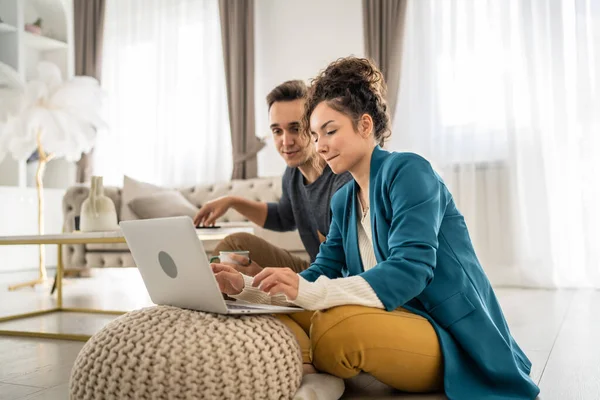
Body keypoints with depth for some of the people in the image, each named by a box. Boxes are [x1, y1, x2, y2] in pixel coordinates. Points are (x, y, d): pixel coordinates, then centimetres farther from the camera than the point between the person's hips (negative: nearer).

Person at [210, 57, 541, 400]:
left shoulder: (407, 171, -11)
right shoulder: (344, 202, 13)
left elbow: (410, 270, -24)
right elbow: (321, 275, 8)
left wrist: (310, 292, -36)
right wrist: (246, 286, -8)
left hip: (453, 338, -7)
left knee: (336, 324, -33)